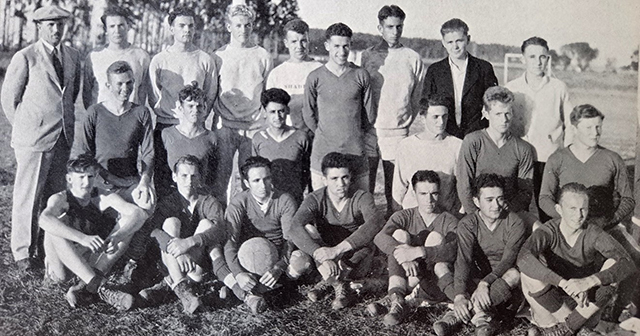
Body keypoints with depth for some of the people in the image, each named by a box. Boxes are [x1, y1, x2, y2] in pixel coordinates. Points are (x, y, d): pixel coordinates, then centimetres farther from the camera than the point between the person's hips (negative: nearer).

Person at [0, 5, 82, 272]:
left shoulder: (73, 56, 10)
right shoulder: (25, 58, -6)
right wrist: (25, 128, 5)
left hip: (63, 139, 5)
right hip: (33, 139, -5)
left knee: (56, 195, 10)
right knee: (28, 197, 1)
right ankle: (23, 252, 13)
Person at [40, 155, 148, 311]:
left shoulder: (103, 198, -5)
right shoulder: (60, 199, -10)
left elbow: (140, 214, -18)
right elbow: (44, 220, -34)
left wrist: (117, 237, -36)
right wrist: (82, 238, -45)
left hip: (92, 264, 2)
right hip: (63, 267, -2)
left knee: (128, 220, -13)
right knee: (54, 225, -27)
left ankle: (81, 287, -26)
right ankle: (100, 287, -37)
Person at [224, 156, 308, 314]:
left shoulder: (285, 201, -7)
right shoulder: (238, 204, -9)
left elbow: (290, 238, -14)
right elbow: (230, 242, -19)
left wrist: (279, 267, -33)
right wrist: (238, 274, -36)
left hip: (278, 258, 1)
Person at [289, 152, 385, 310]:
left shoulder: (361, 197, -14)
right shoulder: (315, 199, -11)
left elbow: (376, 222, -36)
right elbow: (295, 228, -30)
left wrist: (338, 249, -46)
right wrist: (322, 256, -46)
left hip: (356, 262, -1)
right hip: (326, 262, 1)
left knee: (365, 234, -30)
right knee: (307, 229, -25)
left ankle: (328, 281, -20)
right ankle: (339, 286, -26)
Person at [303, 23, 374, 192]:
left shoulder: (361, 75, 3)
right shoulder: (315, 78, 1)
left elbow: (369, 115, 10)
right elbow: (308, 115, 8)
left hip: (355, 151, 1)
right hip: (323, 153, -1)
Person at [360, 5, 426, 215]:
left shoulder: (413, 59, 6)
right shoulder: (367, 56, 7)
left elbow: (418, 96, 11)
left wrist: (406, 121, 7)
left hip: (397, 131, 0)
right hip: (369, 129, 0)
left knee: (395, 186, 3)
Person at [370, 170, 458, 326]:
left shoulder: (449, 221, 3)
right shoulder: (404, 216, 7)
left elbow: (452, 250, -20)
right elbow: (379, 237, -15)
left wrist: (418, 252, -34)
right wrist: (402, 256, -34)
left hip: (436, 285, -1)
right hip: (405, 279, 1)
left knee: (435, 236, -20)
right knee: (399, 234, -17)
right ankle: (397, 299, -37)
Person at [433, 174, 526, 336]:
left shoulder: (515, 223, -14)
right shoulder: (467, 224, -11)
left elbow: (508, 260, -25)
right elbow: (463, 260, -26)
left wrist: (485, 283, -42)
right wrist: (460, 295, -42)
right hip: (480, 276, 2)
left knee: (515, 274, -37)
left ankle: (457, 314, -39)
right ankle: (480, 315, -36)